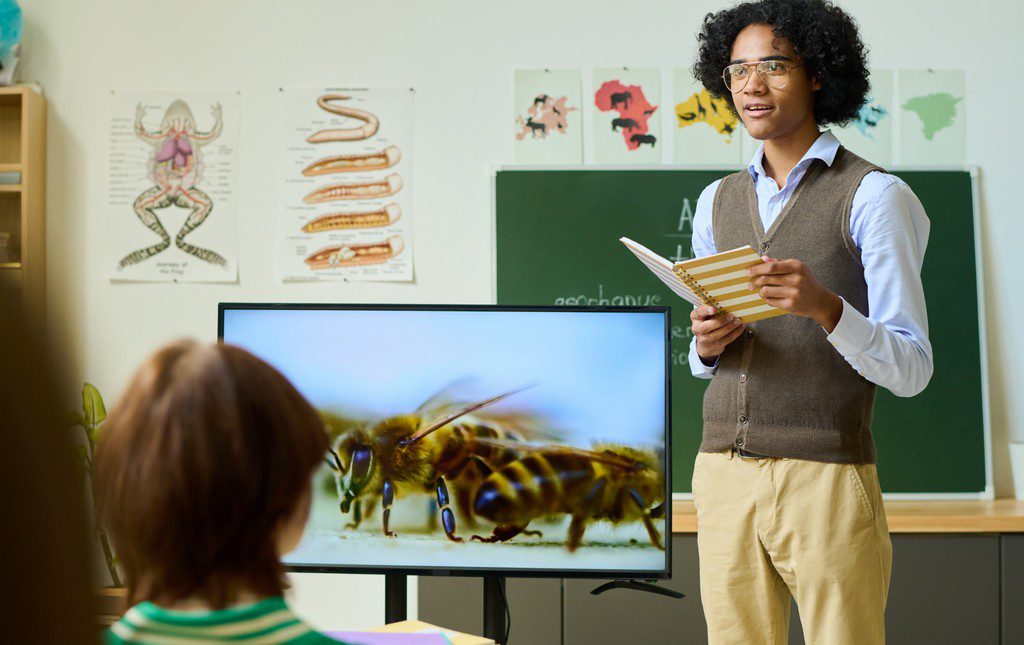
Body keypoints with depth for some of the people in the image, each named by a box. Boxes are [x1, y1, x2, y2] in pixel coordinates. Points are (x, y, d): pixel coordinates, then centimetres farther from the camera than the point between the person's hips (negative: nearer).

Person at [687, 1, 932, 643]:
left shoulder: (874, 196, -5)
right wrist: (707, 343, -3)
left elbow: (910, 369, -10)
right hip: (724, 473, 5)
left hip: (827, 485, -5)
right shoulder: (718, 203, 14)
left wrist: (823, 305, -28)